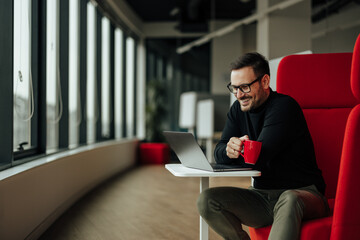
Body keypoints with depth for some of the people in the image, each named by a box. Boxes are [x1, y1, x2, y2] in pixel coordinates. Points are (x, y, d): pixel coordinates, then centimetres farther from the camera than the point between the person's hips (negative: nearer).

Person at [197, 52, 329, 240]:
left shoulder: (284, 107, -14)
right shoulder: (238, 110, 9)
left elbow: (258, 158, -22)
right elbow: (219, 155, -1)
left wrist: (234, 150, -5)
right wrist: (229, 150, -23)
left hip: (302, 192, -6)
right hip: (262, 196, 6)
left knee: (289, 199, -41)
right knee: (206, 201, -16)